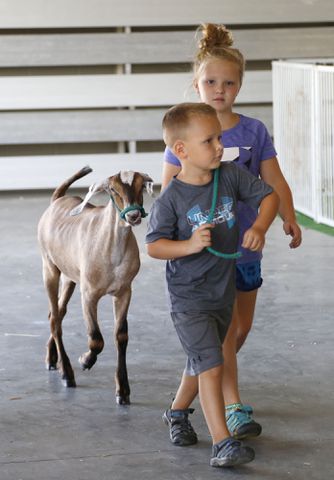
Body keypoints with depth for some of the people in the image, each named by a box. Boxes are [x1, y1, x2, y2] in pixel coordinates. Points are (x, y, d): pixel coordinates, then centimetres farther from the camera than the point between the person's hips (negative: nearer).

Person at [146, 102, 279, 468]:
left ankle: (177, 412, 48)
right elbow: (153, 246, -15)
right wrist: (190, 245, -30)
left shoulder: (231, 176, -6)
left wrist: (259, 227, -13)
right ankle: (222, 444, -12)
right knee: (211, 367, -15)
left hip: (223, 293, 6)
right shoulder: (171, 199, -19)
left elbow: (268, 195, 4)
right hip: (188, 298, -6)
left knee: (200, 363, 22)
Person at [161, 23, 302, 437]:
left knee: (242, 325, 16)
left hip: (244, 241, 4)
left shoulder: (254, 132, -1)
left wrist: (288, 217, -12)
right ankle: (234, 408, -7)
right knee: (224, 324, -10)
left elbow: (274, 182, -1)